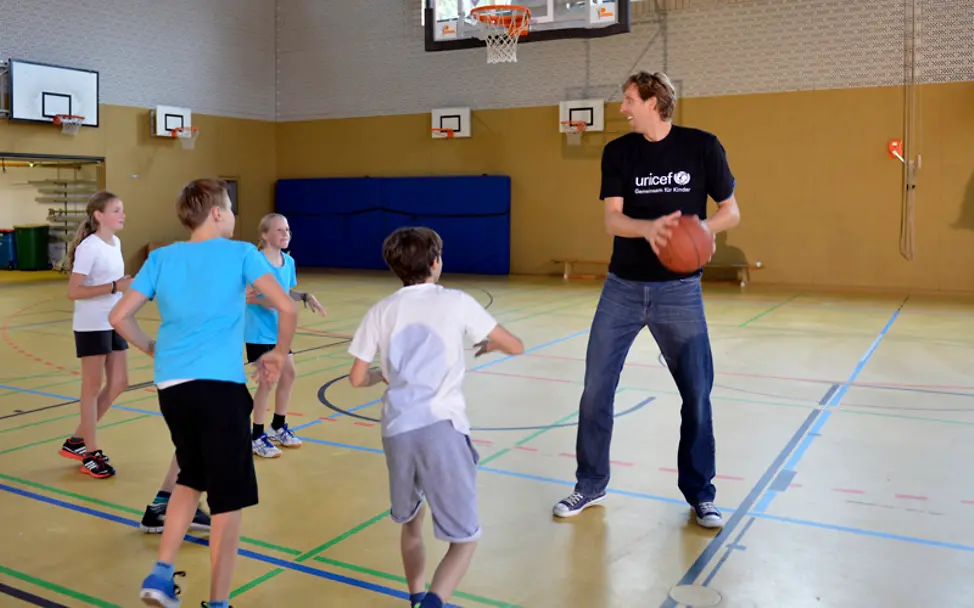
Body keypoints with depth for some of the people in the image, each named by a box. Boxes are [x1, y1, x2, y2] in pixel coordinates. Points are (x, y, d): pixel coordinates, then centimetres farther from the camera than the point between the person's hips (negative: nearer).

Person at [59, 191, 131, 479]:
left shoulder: (116, 243, 9)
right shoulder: (89, 247, -16)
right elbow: (73, 291, -21)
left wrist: (127, 285, 2)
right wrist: (115, 286, -25)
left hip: (113, 324, 8)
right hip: (91, 326, -8)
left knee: (119, 383, 10)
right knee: (93, 387, 2)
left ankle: (77, 441, 24)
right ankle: (91, 453, 15)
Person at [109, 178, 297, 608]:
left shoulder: (161, 258, 12)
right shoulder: (241, 253, 2)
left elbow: (119, 317, 9)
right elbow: (286, 308, -7)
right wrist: (278, 354, 7)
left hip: (171, 385, 5)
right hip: (221, 384, -5)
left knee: (192, 477, 26)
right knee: (229, 498, 5)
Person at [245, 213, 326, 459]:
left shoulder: (288, 261, 2)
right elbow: (247, 296, -22)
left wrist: (306, 296, -2)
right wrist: (267, 301, -37)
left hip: (279, 329, 8)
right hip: (259, 331, -8)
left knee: (288, 374, 15)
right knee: (267, 381, -4)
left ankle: (278, 427, 35)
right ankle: (257, 437, 13)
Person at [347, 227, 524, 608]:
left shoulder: (380, 312, 11)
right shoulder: (456, 303, 5)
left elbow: (357, 378, 13)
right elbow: (516, 347, 10)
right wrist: (491, 343, 32)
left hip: (396, 430, 4)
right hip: (442, 428, -3)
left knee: (411, 523, 28)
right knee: (464, 539, 5)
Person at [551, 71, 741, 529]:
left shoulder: (701, 146, -3)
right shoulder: (617, 151, 1)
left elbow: (731, 211, 1)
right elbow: (612, 220, -8)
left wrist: (703, 227, -22)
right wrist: (649, 227, -29)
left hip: (679, 289, -2)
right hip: (623, 287, 2)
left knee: (697, 392, 4)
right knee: (595, 388, 4)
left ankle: (700, 493, 23)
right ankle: (590, 485, 21)